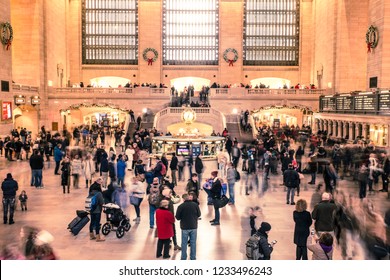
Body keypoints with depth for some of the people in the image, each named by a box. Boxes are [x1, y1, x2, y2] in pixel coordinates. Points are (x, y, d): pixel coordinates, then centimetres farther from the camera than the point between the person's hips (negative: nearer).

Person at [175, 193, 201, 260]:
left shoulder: (181, 206, -14)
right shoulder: (195, 205, -6)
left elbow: (177, 217, -9)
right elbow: (199, 215, 4)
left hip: (185, 227, -2)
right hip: (194, 227, 2)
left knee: (184, 243, 11)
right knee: (193, 243, 13)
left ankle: (183, 258, 18)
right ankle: (193, 258, 19)